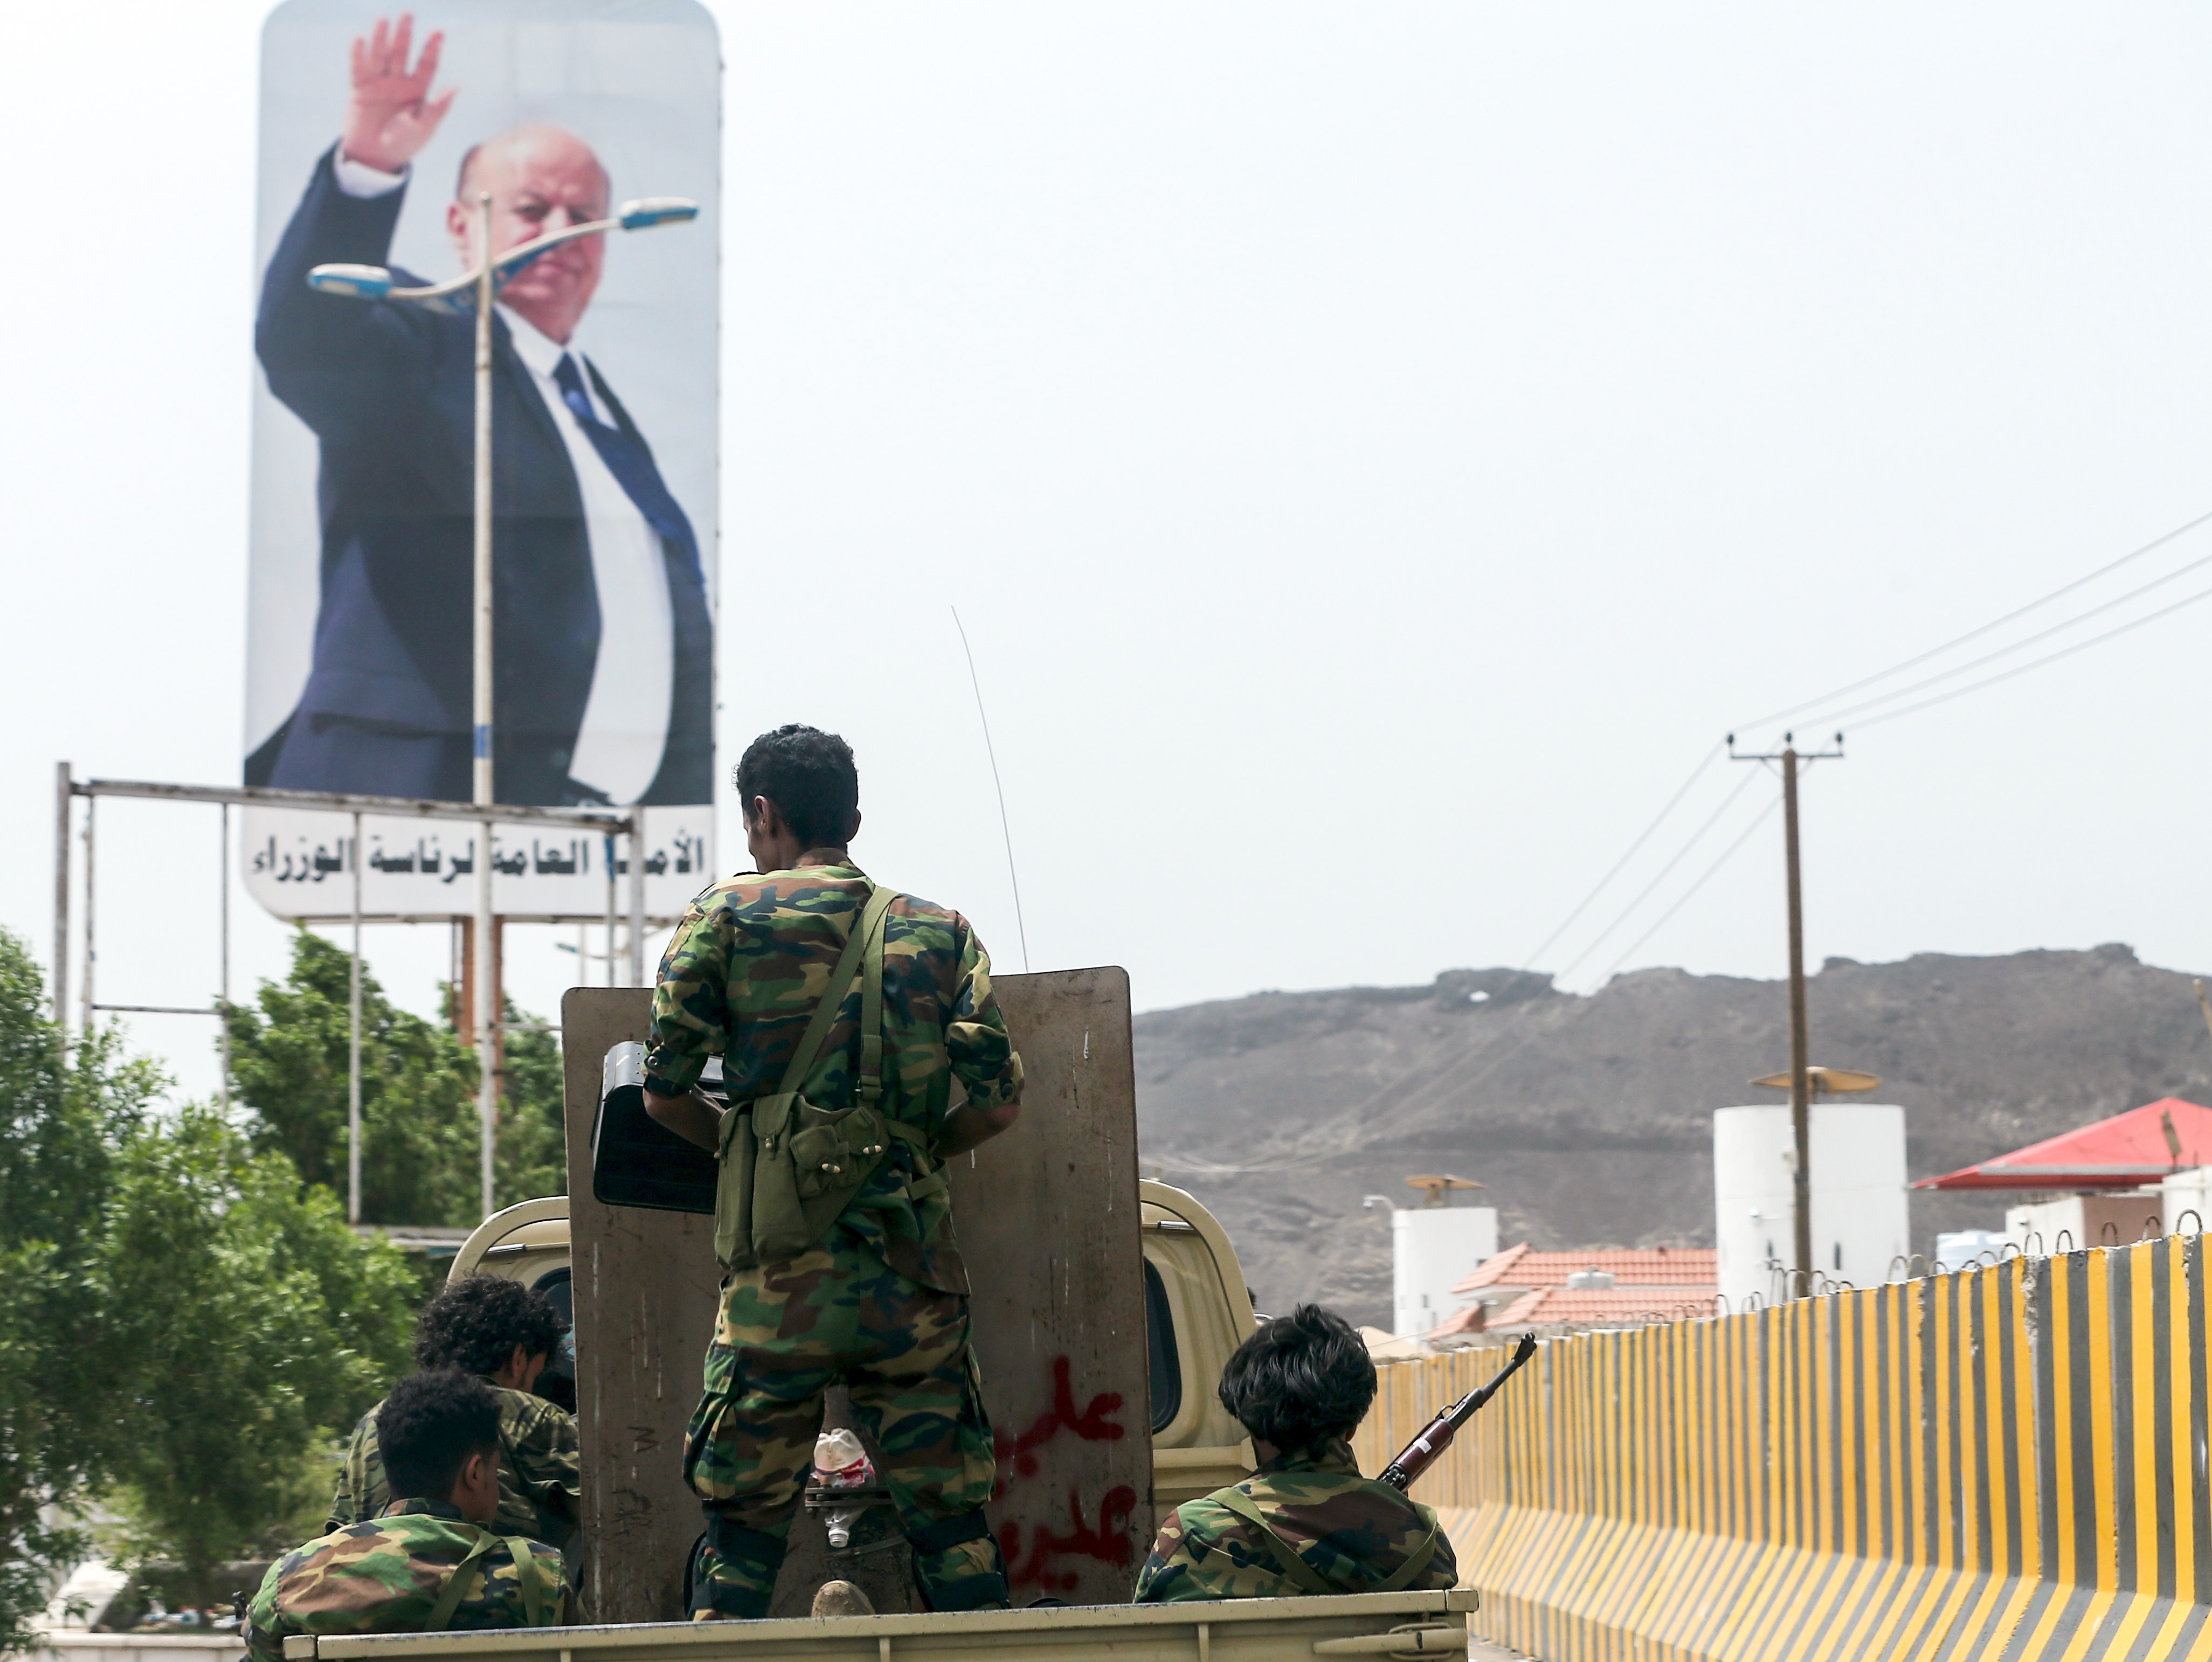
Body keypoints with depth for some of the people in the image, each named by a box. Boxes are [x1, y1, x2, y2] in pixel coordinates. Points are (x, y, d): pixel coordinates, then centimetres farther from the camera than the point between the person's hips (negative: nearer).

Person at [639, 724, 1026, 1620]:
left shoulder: (725, 916, 3)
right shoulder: (939, 932, 10)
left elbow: (664, 1093, 2)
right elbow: (998, 1101, 2)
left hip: (781, 1276, -2)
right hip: (915, 1271, 2)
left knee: (741, 1526, 5)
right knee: (953, 1524, 6)